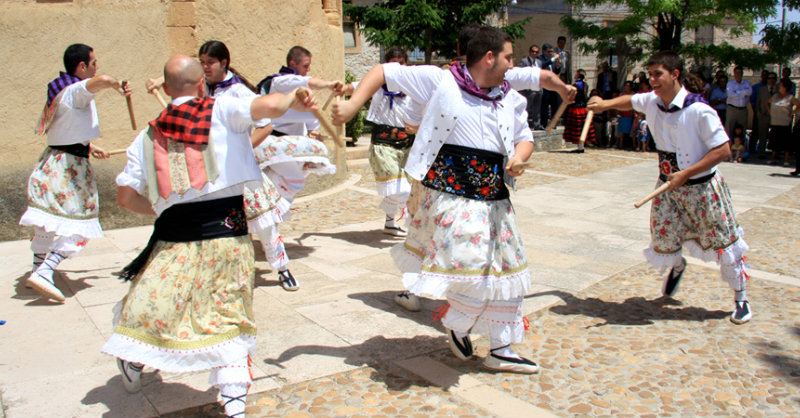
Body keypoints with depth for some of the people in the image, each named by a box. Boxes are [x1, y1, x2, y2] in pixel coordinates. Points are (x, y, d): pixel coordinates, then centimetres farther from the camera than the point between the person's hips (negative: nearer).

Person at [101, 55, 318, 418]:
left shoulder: (147, 136, 10)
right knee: (228, 319, 8)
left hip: (172, 238, 2)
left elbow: (126, 196, 9)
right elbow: (269, 105, -17)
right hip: (226, 234, -2)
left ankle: (132, 368, 45)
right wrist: (294, 99, 4)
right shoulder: (221, 110, 0)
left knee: (146, 307, 21)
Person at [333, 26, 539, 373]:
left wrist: (519, 157, -3)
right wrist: (352, 105, -15)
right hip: (453, 197, -7)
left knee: (505, 270, 12)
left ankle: (501, 350, 29)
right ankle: (458, 328, 20)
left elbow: (525, 138, 21)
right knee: (470, 270, -14)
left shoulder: (511, 99, 11)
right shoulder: (440, 82, -6)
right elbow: (383, 72, -3)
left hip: (495, 200, 7)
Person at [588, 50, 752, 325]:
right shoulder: (651, 102, -4)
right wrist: (606, 104, 2)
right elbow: (631, 101, 19)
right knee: (663, 242, 10)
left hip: (701, 188, -5)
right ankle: (677, 267, 48)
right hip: (668, 187, 5)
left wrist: (686, 174, -25)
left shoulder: (698, 110, -23)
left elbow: (723, 150, -21)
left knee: (723, 243, 5)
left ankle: (741, 299, 28)